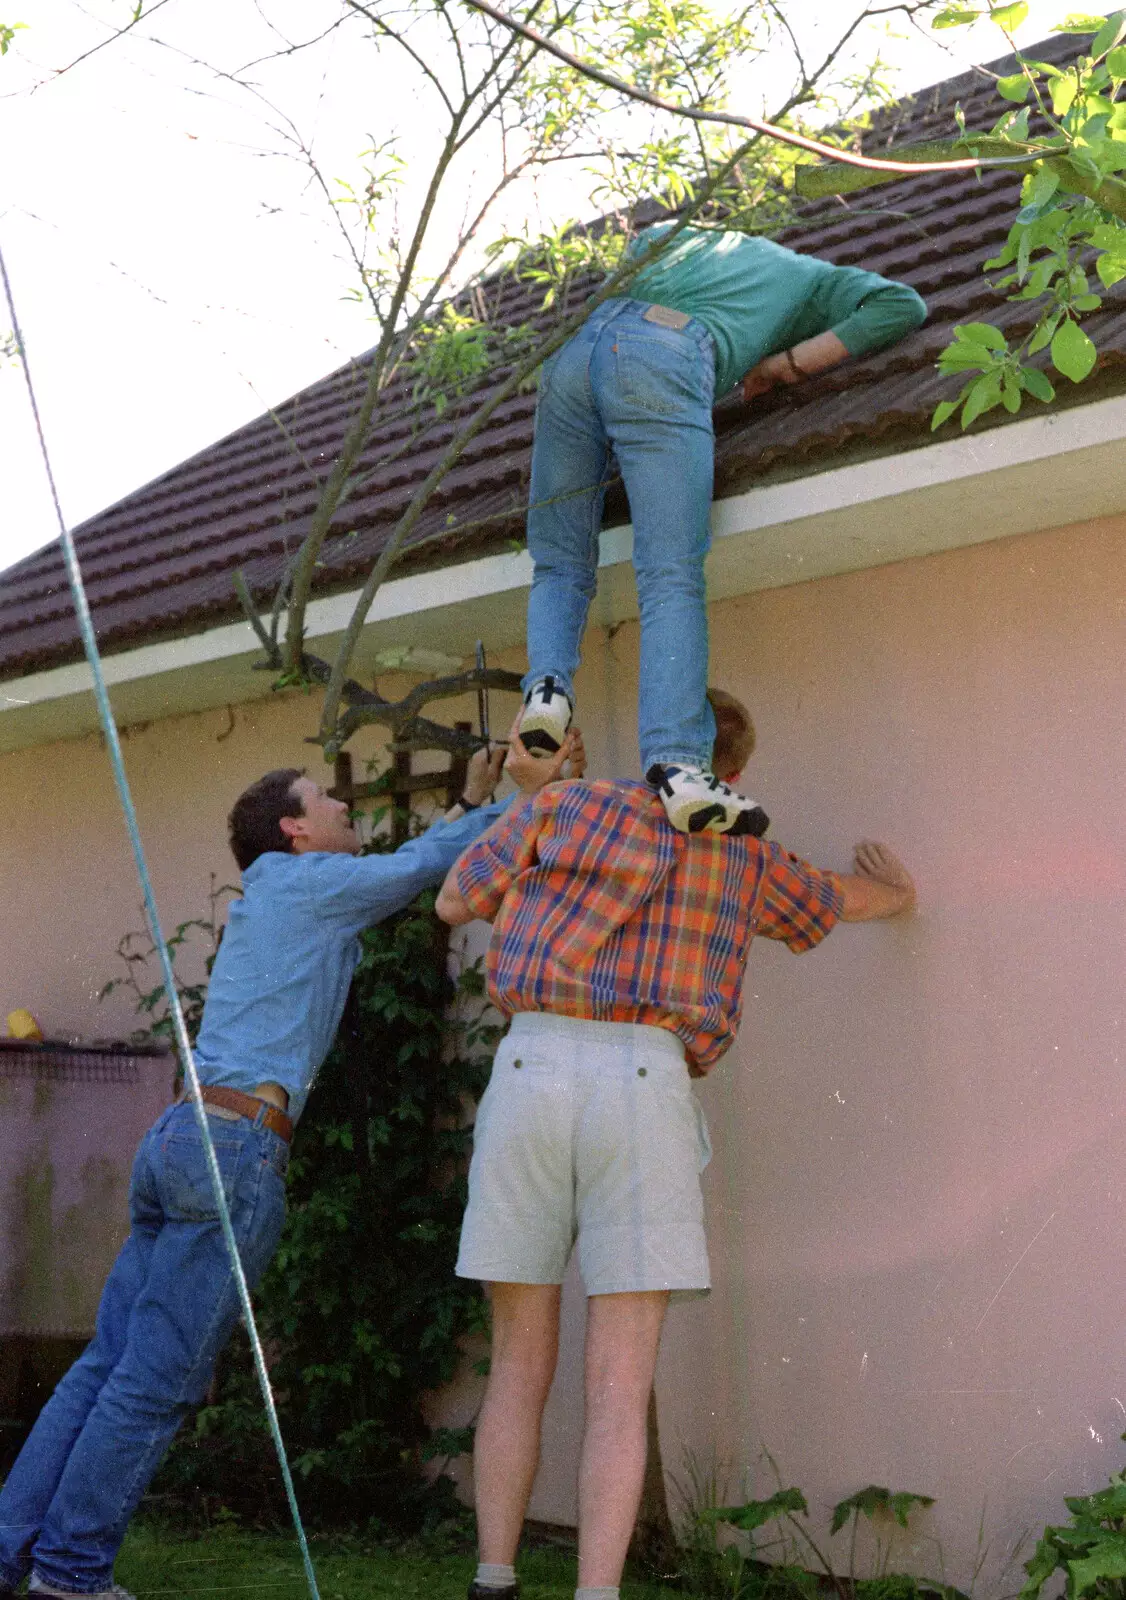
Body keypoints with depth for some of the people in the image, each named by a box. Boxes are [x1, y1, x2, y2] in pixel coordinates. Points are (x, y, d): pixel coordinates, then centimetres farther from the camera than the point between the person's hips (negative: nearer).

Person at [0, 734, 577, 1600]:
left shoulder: (279, 897, 26)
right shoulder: (308, 880, 1)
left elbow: (406, 867, 37)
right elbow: (431, 865, 7)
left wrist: (472, 799, 39)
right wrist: (528, 795, 18)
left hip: (181, 1135, 9)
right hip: (236, 1143, -9)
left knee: (109, 1364, 9)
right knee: (158, 1375, -5)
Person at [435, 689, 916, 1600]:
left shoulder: (565, 805, 15)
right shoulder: (747, 864, 20)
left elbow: (454, 906, 22)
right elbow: (874, 900, 37)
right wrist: (897, 888, 62)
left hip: (530, 1073, 1)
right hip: (644, 1087, -1)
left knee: (521, 1367, 12)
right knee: (620, 1388, -1)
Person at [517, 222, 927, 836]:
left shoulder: (696, 238, 42)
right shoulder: (814, 277, 31)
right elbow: (901, 305, 19)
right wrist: (786, 364, 18)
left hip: (577, 350, 4)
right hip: (664, 362, -4)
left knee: (560, 565, 13)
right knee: (673, 579, -13)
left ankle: (547, 685, -16)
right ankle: (678, 761, -32)